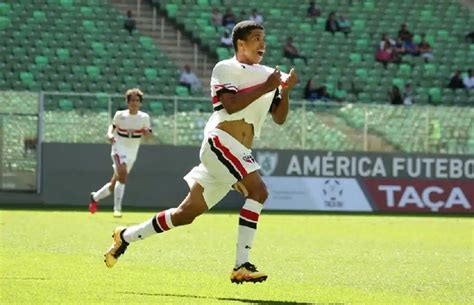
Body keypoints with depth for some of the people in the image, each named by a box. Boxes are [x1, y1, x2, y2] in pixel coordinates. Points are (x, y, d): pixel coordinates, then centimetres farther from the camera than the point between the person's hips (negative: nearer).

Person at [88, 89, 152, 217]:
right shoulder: (120, 115, -5)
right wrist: (109, 134, -10)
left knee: (115, 183, 10)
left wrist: (146, 132, -25)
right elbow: (113, 126, 11)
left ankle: (95, 197, 37)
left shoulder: (144, 117, -2)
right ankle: (117, 209, -26)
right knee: (122, 174, -28)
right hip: (119, 149, -4)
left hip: (132, 153, 4)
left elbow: (149, 136, -2)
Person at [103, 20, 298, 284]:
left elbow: (279, 117, 15)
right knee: (258, 191, -25)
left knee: (187, 213, 9)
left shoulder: (268, 74, 18)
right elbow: (231, 104, -16)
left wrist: (285, 91, -1)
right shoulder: (225, 69, -1)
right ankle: (242, 266, -27)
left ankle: (127, 236, 25)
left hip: (241, 153, 7)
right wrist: (264, 88, -17)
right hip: (220, 141, -7)